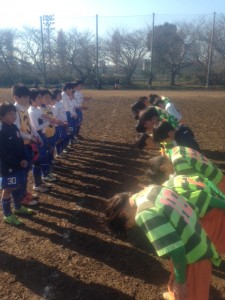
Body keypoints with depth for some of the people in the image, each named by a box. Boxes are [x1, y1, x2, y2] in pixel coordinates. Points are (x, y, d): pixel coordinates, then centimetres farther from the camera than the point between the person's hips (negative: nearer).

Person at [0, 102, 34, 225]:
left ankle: (18, 207, 39)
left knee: (17, 186, 20)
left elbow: (21, 145, 10)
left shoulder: (14, 128, 5)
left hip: (18, 164, 8)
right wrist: (18, 162, -16)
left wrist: (23, 159, -3)